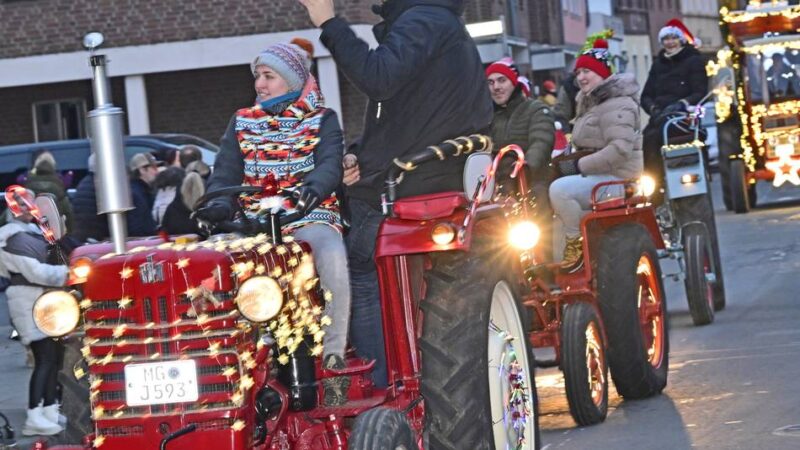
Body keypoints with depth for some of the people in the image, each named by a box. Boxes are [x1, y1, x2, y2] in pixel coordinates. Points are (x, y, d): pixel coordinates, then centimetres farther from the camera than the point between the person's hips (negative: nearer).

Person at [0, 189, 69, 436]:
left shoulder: (31, 230, 16)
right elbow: (35, 271, -21)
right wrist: (67, 273, -15)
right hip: (30, 301, -10)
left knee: (55, 356, 11)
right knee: (45, 358, -14)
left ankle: (49, 410, 18)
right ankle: (34, 418, -15)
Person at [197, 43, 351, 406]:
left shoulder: (322, 120, 9)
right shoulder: (242, 123, 17)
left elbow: (330, 165, -10)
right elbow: (225, 175, 7)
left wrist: (313, 188, -34)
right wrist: (218, 205, -17)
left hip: (310, 217, -2)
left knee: (332, 257, -38)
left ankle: (333, 359, -29)